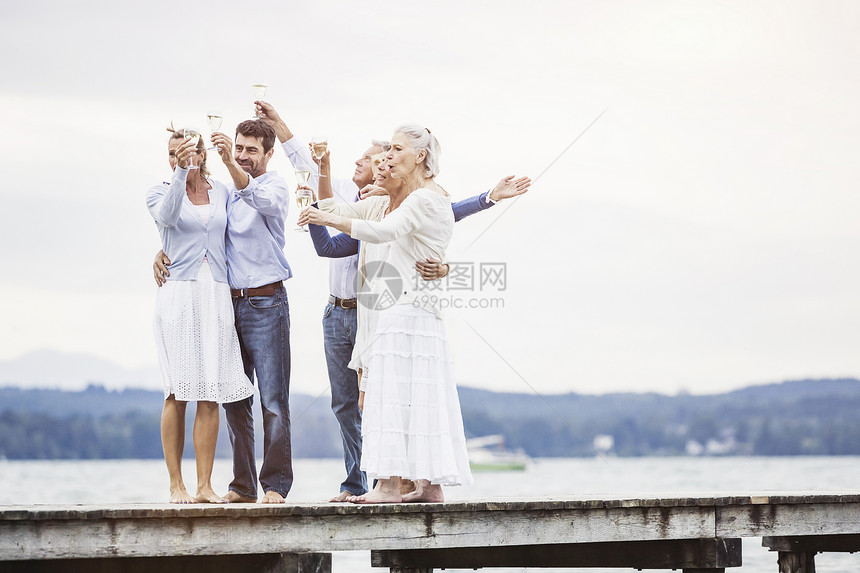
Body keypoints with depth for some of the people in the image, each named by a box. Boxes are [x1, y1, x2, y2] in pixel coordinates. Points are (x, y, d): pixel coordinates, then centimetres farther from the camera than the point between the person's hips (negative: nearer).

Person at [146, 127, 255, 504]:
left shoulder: (221, 192, 14)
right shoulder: (160, 192, 5)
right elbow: (167, 216, -18)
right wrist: (181, 172, -30)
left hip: (216, 296, 3)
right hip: (178, 293, -2)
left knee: (211, 392, -2)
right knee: (178, 391, -7)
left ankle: (205, 485, 0)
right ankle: (176, 485, -2)